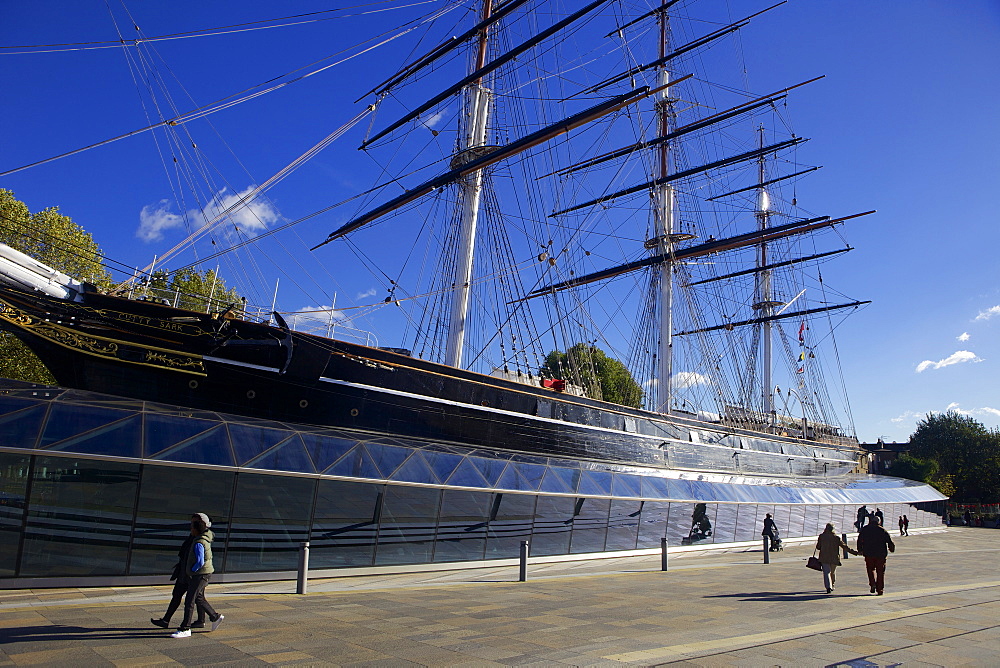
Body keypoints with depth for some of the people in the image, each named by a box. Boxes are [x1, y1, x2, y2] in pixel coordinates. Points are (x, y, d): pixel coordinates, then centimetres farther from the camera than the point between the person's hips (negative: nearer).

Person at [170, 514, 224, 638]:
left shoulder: (199, 543, -22)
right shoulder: (207, 536, 4)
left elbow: (200, 562, -28)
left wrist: (191, 571, -10)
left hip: (200, 575, -10)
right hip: (200, 574, 10)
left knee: (189, 601, -4)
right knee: (198, 598, 20)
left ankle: (185, 629, 2)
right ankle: (215, 617, 28)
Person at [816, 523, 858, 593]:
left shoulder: (821, 536, -3)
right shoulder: (836, 538, -2)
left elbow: (818, 547, 3)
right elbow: (844, 546, -1)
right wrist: (854, 552, 5)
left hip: (824, 558, -1)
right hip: (834, 558, 2)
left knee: (826, 572, -3)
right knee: (833, 572, 20)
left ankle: (828, 587, -21)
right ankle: (833, 586, 33)